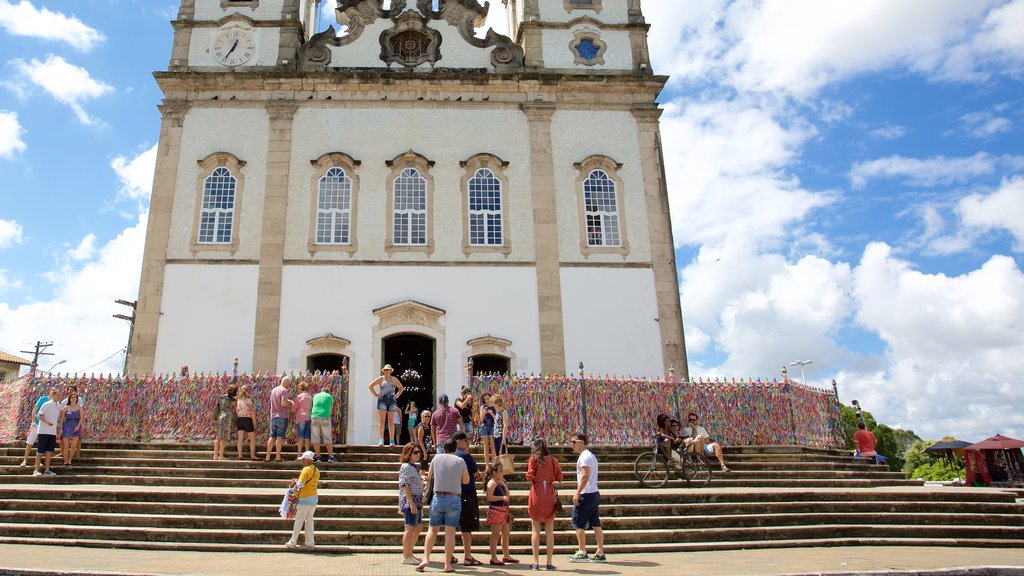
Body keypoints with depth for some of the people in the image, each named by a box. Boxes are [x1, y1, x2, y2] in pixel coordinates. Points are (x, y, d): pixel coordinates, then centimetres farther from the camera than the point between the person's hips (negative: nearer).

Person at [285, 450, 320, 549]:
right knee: (309, 520, 12)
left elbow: (300, 484, -20)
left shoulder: (306, 470, -15)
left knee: (299, 520, 2)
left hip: (305, 498, -7)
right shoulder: (316, 470, 10)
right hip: (314, 497, 7)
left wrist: (296, 482, 2)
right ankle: (310, 542, 12)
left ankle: (293, 542, 9)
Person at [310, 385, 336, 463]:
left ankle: (318, 457, 1)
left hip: (314, 417, 1)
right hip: (325, 418, -1)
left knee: (315, 438, 6)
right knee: (328, 438, 4)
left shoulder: (315, 396, 19)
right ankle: (330, 456, -3)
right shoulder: (329, 397, 14)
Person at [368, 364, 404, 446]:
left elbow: (401, 388, 24)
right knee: (382, 420, -9)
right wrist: (375, 394, -3)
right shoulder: (380, 379, 4)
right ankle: (381, 440, -11)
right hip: (382, 400, -2)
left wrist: (397, 395, 10)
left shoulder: (394, 379, 12)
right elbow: (371, 386, 4)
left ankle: (392, 440, 5)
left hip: (392, 401, 2)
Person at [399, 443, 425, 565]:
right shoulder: (406, 467, -11)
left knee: (418, 527, 14)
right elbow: (404, 485, -18)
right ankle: (405, 557, 0)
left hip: (417, 501, 10)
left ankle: (409, 553, 23)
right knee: (410, 528, -6)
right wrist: (411, 502, -23)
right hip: (410, 500, -10)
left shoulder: (415, 467, 18)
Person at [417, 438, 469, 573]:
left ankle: (426, 558, 3)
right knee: (450, 532, 2)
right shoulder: (460, 461, 0)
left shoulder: (437, 458, 3)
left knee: (433, 529, 13)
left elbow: (429, 477, 13)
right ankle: (447, 565, 4)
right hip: (454, 499, -1)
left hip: (438, 497, 1)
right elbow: (466, 481, 10)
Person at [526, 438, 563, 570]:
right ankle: (549, 562, 9)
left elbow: (529, 477, -10)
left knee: (536, 530, 5)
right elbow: (559, 479, 6)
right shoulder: (553, 460, 4)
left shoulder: (533, 459, -4)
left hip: (536, 496, -2)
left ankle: (536, 562, 6)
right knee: (549, 530, 8)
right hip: (550, 496, 2)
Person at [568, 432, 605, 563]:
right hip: (595, 494, 10)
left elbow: (585, 476, -22)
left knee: (579, 524, 0)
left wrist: (577, 493, -22)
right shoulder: (591, 455, 18)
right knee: (595, 524, 9)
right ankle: (600, 554, 11)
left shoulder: (584, 456, -14)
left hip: (586, 495, -10)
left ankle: (582, 553, 4)